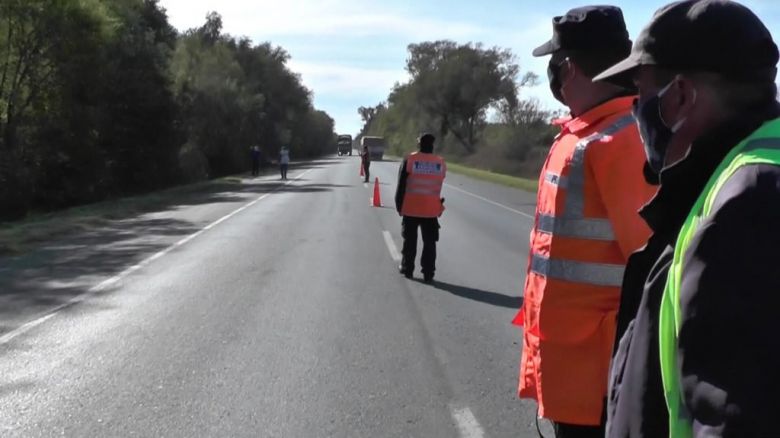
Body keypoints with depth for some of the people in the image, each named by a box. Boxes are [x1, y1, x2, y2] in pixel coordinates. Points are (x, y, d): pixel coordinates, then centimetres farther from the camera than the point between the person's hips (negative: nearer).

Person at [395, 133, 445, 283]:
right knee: (429, 243, 7)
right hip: (431, 209, 1)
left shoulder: (409, 160, -8)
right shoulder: (441, 162, 0)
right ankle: (428, 273, 7)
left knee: (410, 240, 12)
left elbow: (401, 185, -5)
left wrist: (399, 204, 4)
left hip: (411, 207, -1)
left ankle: (407, 269, 19)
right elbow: (439, 186, 8)